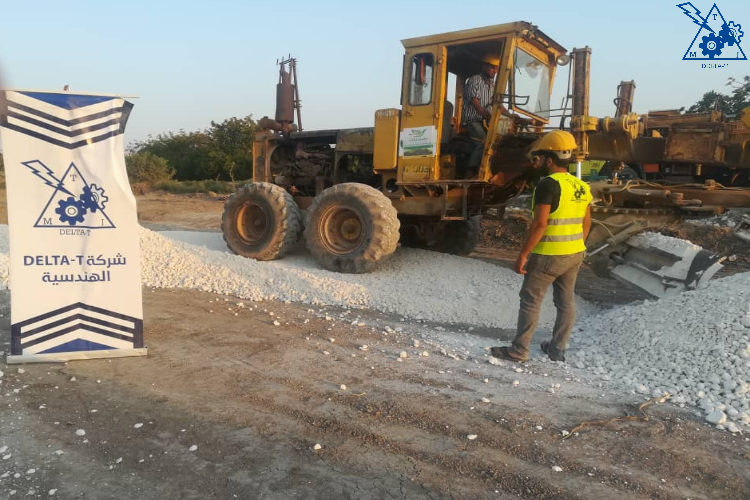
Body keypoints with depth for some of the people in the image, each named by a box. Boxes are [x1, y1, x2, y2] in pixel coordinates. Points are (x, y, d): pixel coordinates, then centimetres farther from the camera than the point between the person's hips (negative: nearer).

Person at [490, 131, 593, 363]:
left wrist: (523, 254, -17)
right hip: (574, 254, 8)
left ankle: (519, 350, 9)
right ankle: (557, 349, 25)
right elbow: (586, 223, 13)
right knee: (566, 302, 13)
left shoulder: (548, 184, -18)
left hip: (548, 255, -8)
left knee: (531, 301, 2)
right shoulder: (582, 187, 7)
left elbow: (540, 224, -22)